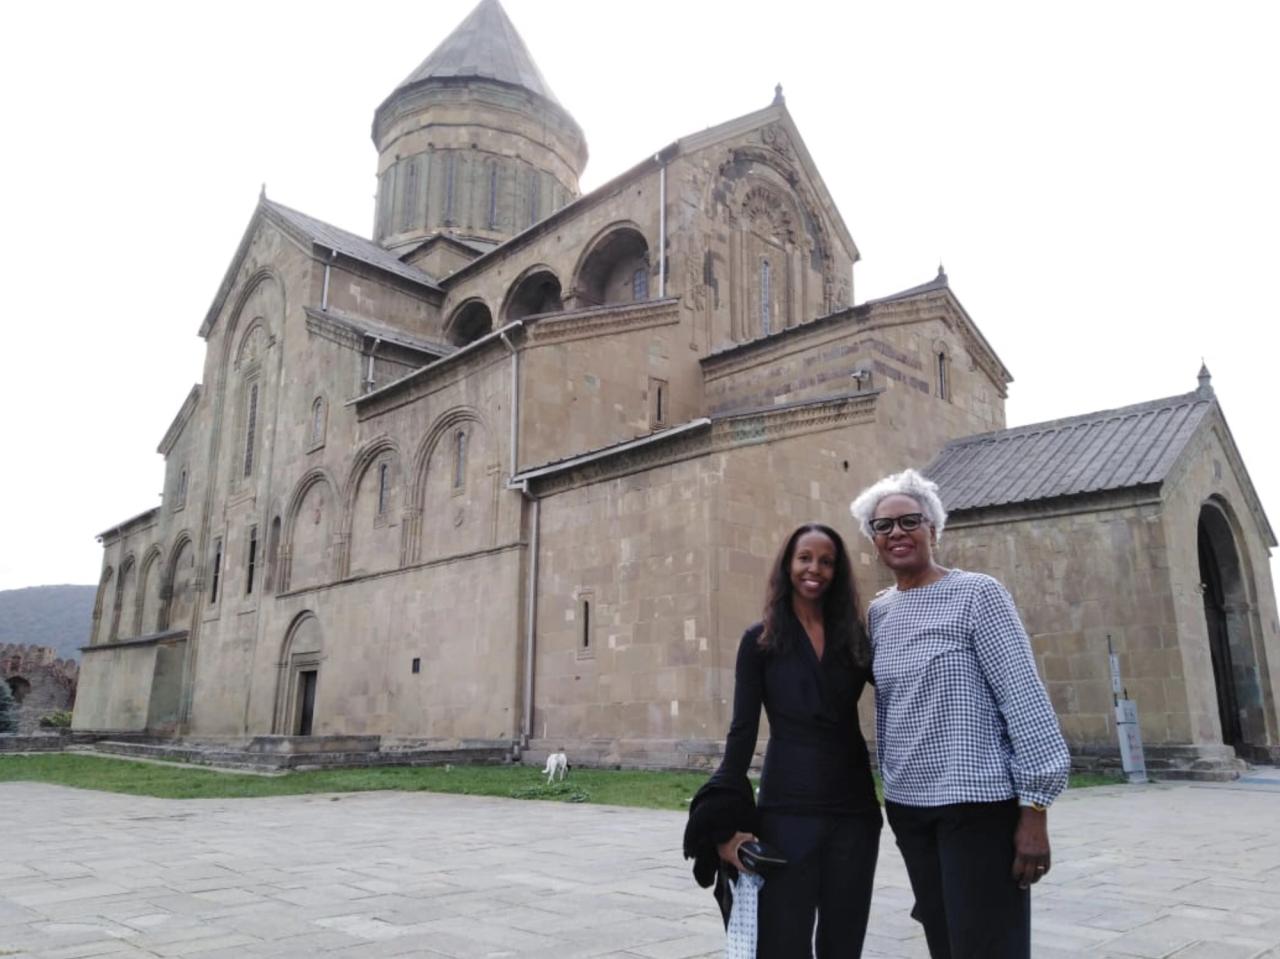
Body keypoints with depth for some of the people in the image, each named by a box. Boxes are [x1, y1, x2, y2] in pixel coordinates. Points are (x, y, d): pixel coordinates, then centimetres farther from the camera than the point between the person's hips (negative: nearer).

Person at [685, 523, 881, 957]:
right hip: (786, 810, -3)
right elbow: (742, 730, -4)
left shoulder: (855, 637, 6)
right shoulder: (760, 640, -1)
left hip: (855, 809, 3)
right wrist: (728, 821, -9)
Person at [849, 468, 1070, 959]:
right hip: (907, 807, 6)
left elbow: (1025, 698, -12)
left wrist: (1034, 809, -15)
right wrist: (891, 788, 15)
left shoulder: (976, 594, -8)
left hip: (979, 805, -6)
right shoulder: (878, 613, 9)